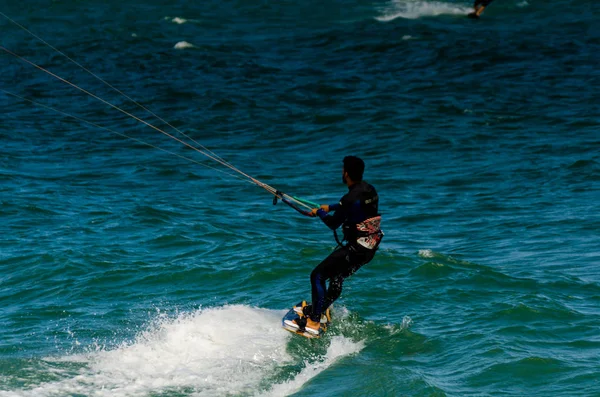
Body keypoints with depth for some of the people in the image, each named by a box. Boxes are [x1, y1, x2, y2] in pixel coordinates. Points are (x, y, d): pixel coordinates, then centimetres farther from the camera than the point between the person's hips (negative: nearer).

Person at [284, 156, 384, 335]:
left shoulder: (351, 198, -22)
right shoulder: (369, 190, 5)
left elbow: (333, 224, -11)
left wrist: (319, 212, 8)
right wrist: (330, 207, 31)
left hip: (356, 249, -9)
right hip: (370, 247, 9)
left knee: (318, 276, -6)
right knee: (336, 276, 30)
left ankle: (313, 322, -9)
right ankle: (319, 308, 46)